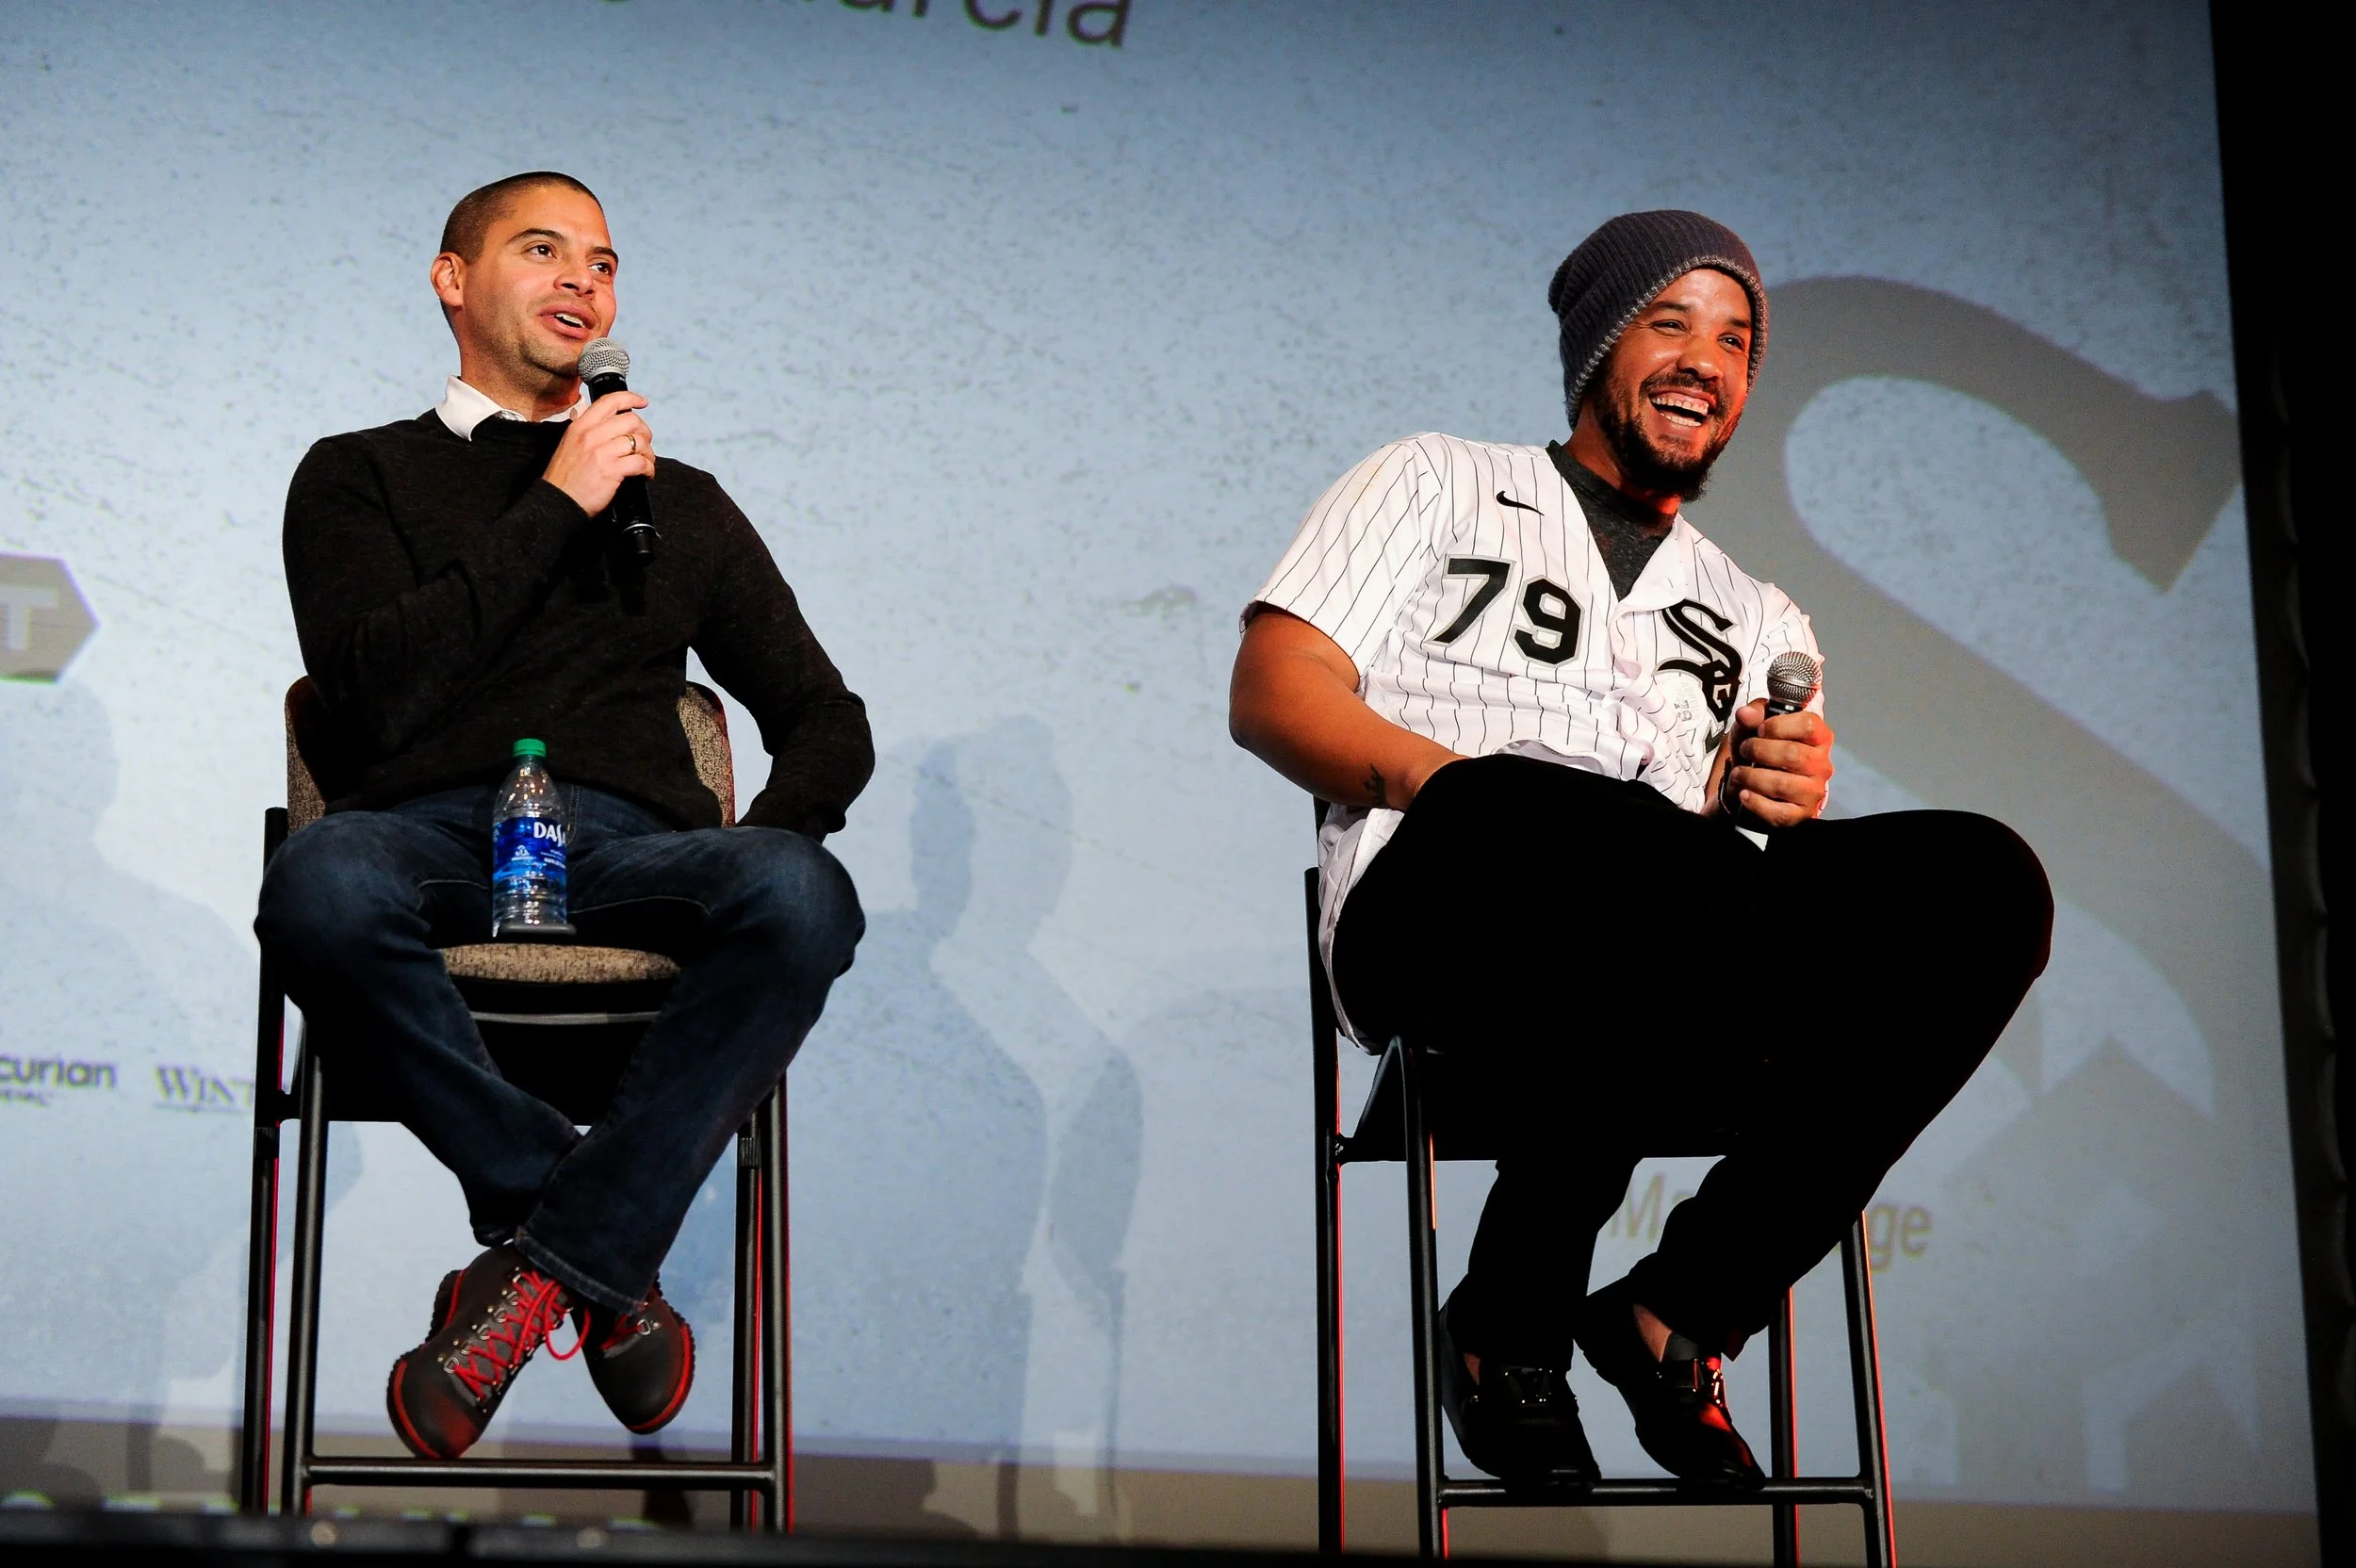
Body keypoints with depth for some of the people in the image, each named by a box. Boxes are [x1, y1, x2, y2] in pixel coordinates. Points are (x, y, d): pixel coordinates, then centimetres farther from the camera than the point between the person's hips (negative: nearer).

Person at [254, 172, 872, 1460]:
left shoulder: (680, 502, 29)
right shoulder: (361, 475, 20)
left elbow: (827, 722, 24)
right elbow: (379, 689, 0)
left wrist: (758, 853, 1)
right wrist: (555, 507, 2)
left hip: (624, 840, 2)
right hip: (428, 829, -2)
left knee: (804, 897, -34)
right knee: (320, 888, -40)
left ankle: (544, 1261, -25)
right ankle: (607, 1262, -23)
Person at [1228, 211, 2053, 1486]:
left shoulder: (1761, 623, 37)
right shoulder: (1432, 485, 28)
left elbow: (1776, 857, 22)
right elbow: (1272, 693, 11)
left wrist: (1780, 802, -4)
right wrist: (1460, 785, -8)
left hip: (1686, 971, 4)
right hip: (1445, 910, -4)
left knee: (1978, 879, -25)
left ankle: (1677, 1310, -18)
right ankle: (1508, 1319, -21)